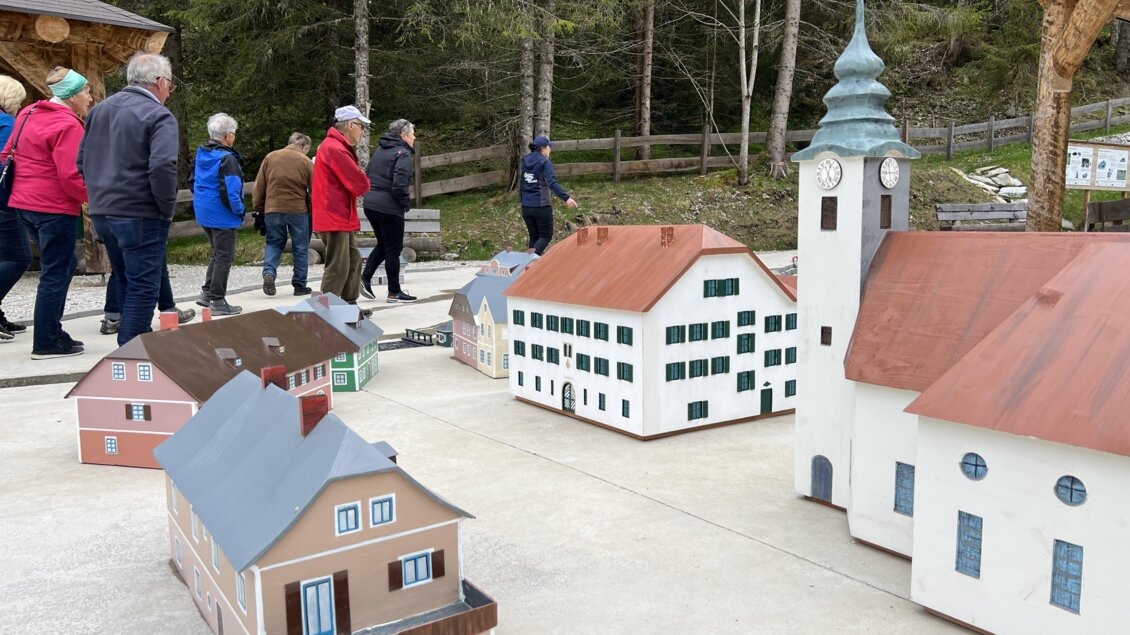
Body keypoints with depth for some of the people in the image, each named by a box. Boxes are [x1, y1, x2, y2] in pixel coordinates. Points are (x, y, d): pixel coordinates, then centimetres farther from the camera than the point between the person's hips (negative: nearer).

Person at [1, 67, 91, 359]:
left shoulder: (28, 114, 13)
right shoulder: (68, 125, -16)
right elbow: (71, 176, -22)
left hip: (25, 204, 9)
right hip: (55, 208, -9)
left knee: (61, 265, 20)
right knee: (55, 274, 0)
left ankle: (48, 328, 23)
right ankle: (47, 343, 6)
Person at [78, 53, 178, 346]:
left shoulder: (100, 109, 14)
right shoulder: (159, 116, -11)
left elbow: (82, 160, 17)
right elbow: (162, 166, -25)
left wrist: (101, 192, 21)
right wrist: (168, 208, -13)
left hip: (102, 212, 8)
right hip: (140, 216, -8)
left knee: (128, 283, 20)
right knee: (143, 288, -1)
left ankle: (131, 342, 30)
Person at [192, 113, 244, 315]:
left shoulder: (201, 155, 8)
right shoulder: (227, 159, -19)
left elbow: (195, 182, 17)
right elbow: (230, 192, -23)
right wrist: (240, 211, -10)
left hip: (203, 213, 9)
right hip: (221, 215, -9)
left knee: (217, 253, 22)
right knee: (224, 256, 1)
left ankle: (206, 292, 22)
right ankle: (218, 301, 6)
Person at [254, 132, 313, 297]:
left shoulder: (270, 158, 6)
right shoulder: (306, 162, -1)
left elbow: (258, 187, 7)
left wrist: (258, 208, 15)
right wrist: (312, 211, 9)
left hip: (272, 210, 2)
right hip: (298, 211, -2)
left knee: (273, 243, 16)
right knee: (300, 247, 9)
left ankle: (269, 272, -7)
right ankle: (299, 285, 13)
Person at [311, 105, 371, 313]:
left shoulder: (338, 147, 18)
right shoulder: (335, 149, -18)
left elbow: (350, 179, 15)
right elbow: (360, 185, -20)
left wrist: (360, 181, -4)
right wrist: (365, 182, 1)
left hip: (341, 218, 11)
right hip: (335, 218, -11)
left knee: (353, 261, 18)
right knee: (338, 268, -7)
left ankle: (349, 307, 28)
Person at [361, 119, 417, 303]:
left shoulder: (379, 150, 15)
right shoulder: (402, 153, -11)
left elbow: (369, 175, 16)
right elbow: (400, 184, -21)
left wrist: (373, 194, 16)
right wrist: (406, 203, -7)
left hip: (370, 204, 8)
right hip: (389, 208, -8)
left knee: (383, 244, 22)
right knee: (393, 248, 2)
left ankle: (365, 277, 12)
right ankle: (394, 292, 9)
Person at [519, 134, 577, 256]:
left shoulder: (525, 161, 8)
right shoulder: (545, 162, -10)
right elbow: (552, 183, -24)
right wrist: (566, 198, -31)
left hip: (526, 206, 6)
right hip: (541, 206, -6)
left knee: (534, 236, 15)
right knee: (546, 236, 4)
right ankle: (533, 254, -20)